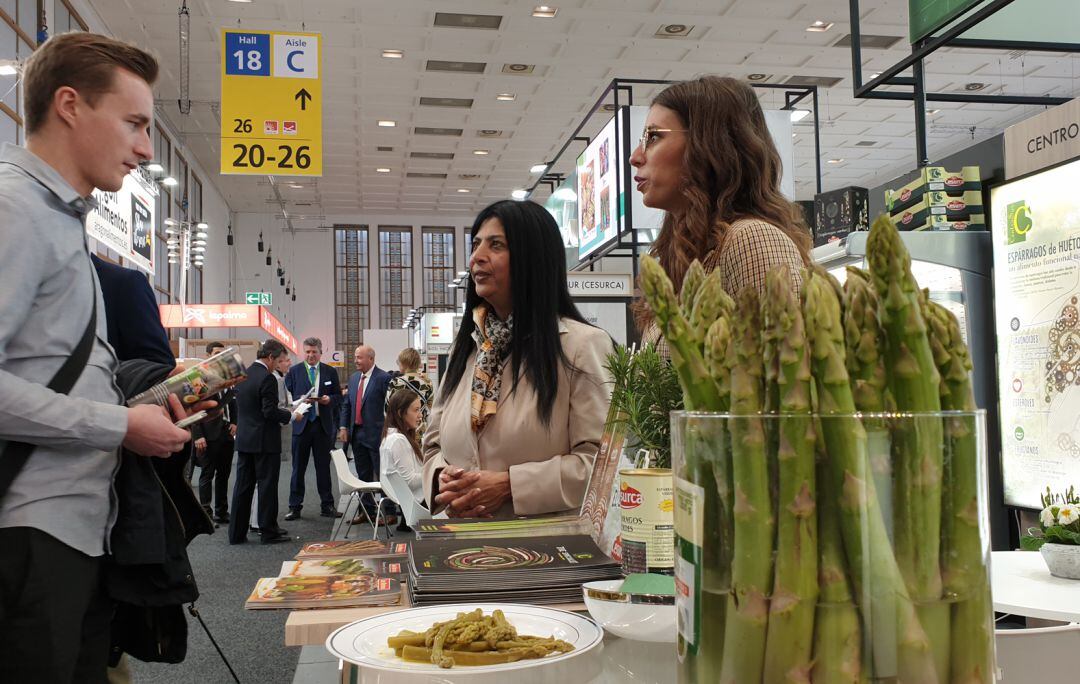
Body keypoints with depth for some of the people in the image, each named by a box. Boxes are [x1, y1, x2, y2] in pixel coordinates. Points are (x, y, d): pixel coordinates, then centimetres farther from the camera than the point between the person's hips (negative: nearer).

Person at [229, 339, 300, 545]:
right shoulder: (267, 378, -17)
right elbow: (270, 412, -21)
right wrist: (291, 416, -5)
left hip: (244, 439, 8)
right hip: (264, 441, -8)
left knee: (243, 486, 11)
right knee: (267, 486, 2)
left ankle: (236, 533, 15)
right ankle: (268, 531, 9)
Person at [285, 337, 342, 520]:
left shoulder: (330, 372, 8)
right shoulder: (294, 371, 4)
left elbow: (338, 395, 10)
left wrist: (329, 399, -11)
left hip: (323, 424, 1)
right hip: (301, 424, -1)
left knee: (323, 467, 8)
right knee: (298, 468, 4)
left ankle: (327, 505, 16)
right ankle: (294, 507, 11)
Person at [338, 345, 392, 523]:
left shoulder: (383, 378, -11)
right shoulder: (354, 378, 12)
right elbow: (346, 404, 16)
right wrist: (344, 427, 6)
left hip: (376, 434, -7)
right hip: (356, 433, 7)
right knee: (363, 475, 14)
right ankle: (367, 510, 24)